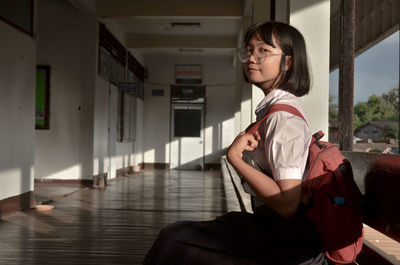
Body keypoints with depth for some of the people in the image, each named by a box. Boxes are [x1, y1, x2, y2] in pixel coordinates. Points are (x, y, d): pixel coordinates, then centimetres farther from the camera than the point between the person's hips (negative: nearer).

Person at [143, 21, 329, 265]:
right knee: (176, 234, 12)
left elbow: (288, 204, -26)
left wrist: (235, 157, -23)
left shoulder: (283, 116, -20)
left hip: (284, 243, -9)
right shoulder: (274, 107, 9)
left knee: (173, 242, -6)